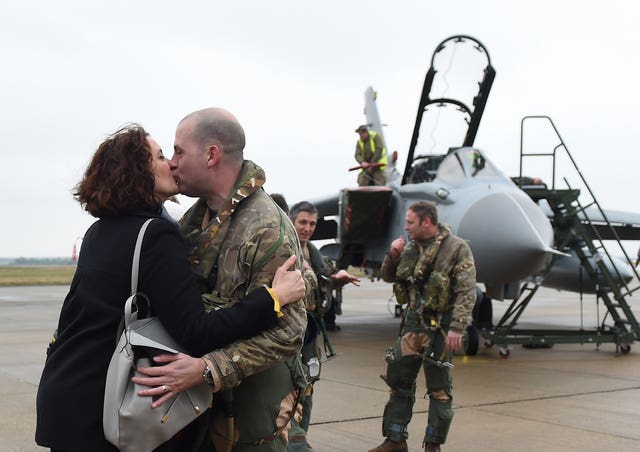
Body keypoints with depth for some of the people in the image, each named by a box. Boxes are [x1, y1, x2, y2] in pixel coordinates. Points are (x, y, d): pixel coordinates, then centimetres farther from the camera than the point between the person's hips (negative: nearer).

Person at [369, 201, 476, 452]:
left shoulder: (456, 248, -9)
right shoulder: (410, 248, 9)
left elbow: (467, 292, -14)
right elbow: (388, 277, 20)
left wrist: (456, 328, -22)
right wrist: (392, 256, 0)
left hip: (439, 327, -6)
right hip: (412, 323, 6)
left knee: (439, 389, 2)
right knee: (399, 382, 10)